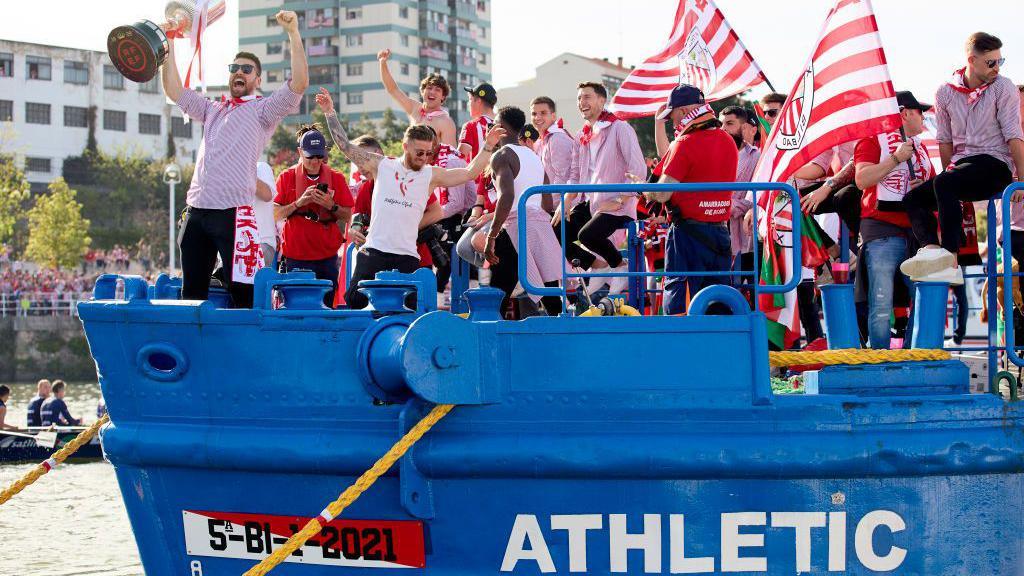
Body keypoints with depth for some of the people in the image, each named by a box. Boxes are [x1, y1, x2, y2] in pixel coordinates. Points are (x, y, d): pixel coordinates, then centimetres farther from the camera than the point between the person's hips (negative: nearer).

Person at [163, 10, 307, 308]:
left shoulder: (263, 110, 5)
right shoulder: (213, 110, 23)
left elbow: (300, 83, -9)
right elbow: (174, 90, 24)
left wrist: (293, 33, -15)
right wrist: (169, 46, 18)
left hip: (233, 213, -6)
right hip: (196, 212, 6)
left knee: (242, 294, -11)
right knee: (191, 292, 9)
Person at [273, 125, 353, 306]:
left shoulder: (336, 178, 6)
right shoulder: (287, 177, 3)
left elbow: (347, 216, 7)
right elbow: (275, 214, 0)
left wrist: (331, 206, -12)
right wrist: (299, 202, -13)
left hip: (327, 257, 2)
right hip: (296, 257, -2)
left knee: (326, 307, 1)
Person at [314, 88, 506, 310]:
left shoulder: (432, 175, 6)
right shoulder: (382, 165, 6)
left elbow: (470, 172, 2)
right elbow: (345, 146, 9)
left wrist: (488, 147, -7)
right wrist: (330, 112, 7)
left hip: (407, 256, 0)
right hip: (374, 250, 0)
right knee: (354, 302, -9)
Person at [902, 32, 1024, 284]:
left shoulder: (1003, 88, -3)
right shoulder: (946, 93, 8)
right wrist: (950, 171, 5)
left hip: (995, 166, -6)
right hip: (961, 167, 6)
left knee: (943, 184, -32)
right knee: (913, 198, -12)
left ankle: (950, 260, -41)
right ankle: (933, 250, -39)